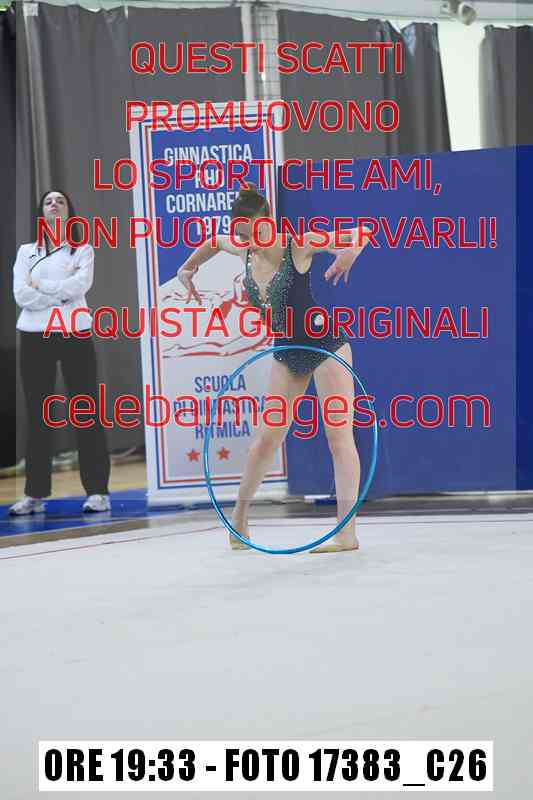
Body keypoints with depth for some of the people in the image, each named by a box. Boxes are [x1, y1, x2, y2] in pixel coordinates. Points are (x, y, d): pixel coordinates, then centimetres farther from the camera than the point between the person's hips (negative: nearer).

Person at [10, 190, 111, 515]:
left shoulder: (83, 250, 9)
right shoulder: (25, 252, 13)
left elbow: (78, 286, -11)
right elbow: (21, 295, -2)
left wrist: (40, 285, -6)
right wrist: (61, 293, -9)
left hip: (74, 334, -2)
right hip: (35, 337, 2)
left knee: (87, 412, -3)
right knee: (38, 416, 4)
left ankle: (98, 491, -1)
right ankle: (35, 493, 8)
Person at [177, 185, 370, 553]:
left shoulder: (299, 245, -18)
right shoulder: (245, 250, -1)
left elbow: (362, 233, -25)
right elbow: (215, 240, 23)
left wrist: (350, 252, -45)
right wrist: (189, 266, 22)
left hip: (325, 344, -6)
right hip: (286, 352, 6)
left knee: (339, 436, -9)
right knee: (267, 438, 9)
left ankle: (347, 532, -10)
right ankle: (240, 513, 28)